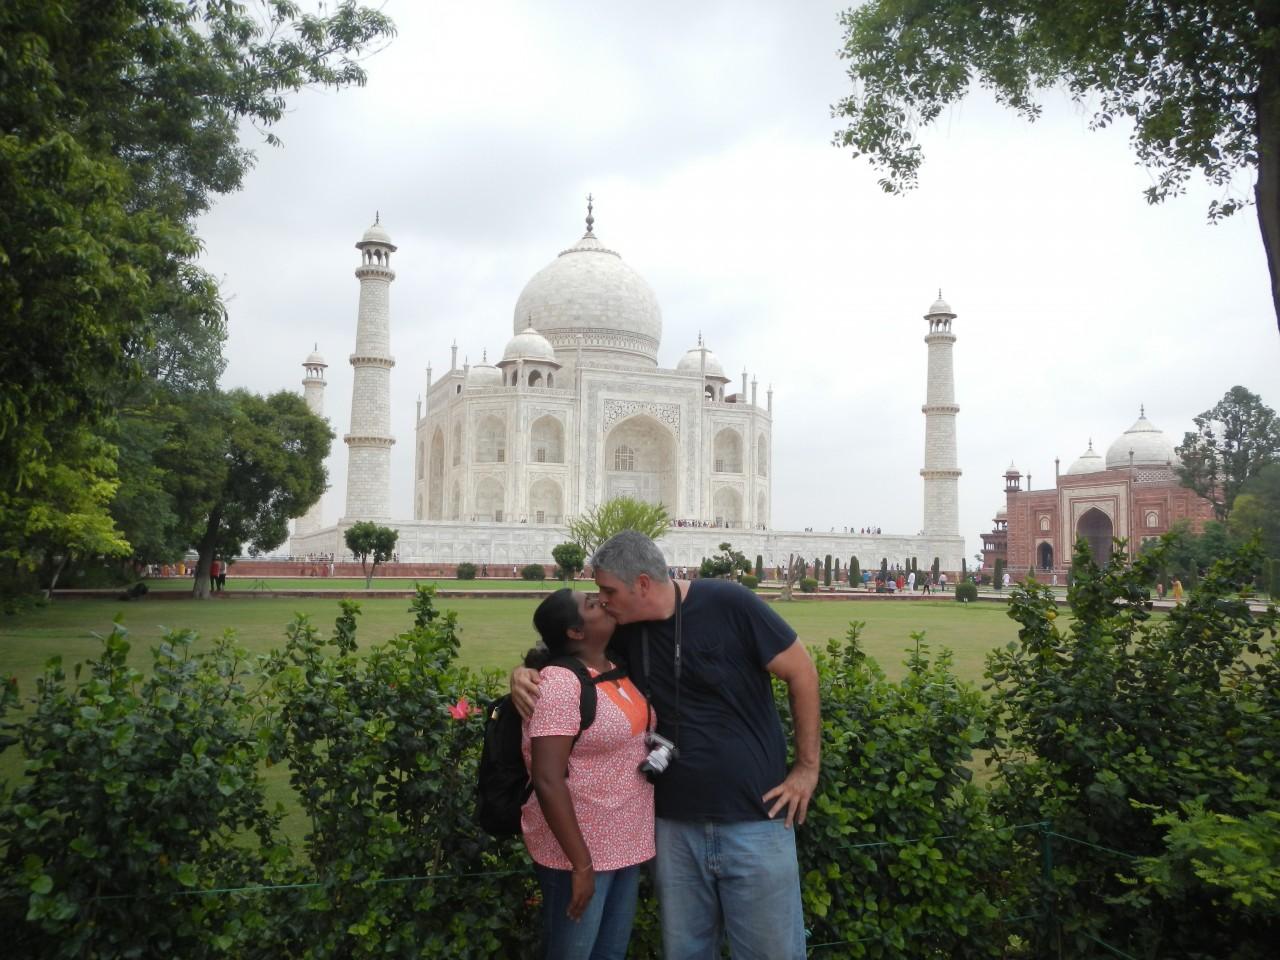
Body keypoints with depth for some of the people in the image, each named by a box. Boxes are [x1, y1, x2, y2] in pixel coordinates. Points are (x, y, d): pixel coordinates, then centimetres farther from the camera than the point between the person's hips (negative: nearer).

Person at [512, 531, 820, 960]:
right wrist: (523, 673, -8)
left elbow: (801, 672, -7)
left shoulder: (727, 604, -14)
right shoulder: (626, 629, 0)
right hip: (675, 826, 5)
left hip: (755, 820, -4)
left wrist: (807, 767, -5)